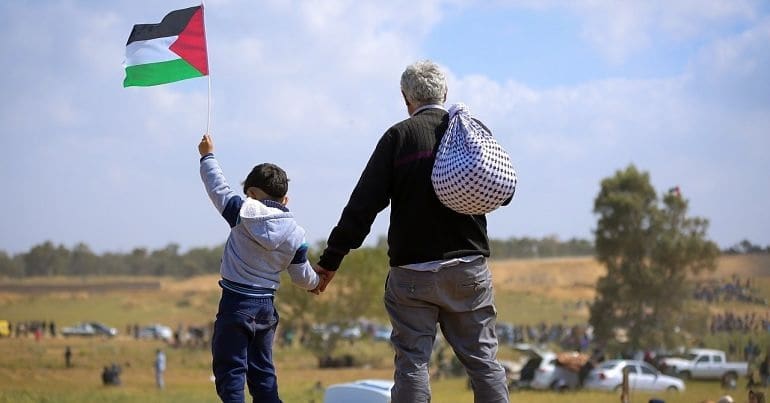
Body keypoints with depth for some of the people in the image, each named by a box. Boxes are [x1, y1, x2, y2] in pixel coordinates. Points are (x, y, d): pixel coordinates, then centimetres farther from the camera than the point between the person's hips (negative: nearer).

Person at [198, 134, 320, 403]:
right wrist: (316, 282, 33)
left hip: (236, 303, -5)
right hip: (266, 305, 5)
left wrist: (207, 156, 21)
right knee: (263, 372, 16)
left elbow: (218, 188, 5)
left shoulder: (243, 212, -8)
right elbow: (302, 276, 9)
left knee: (229, 370, -4)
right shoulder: (295, 234, 2)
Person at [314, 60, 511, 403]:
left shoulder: (398, 136, -3)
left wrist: (331, 258, -1)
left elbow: (363, 205, -6)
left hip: (412, 272, -2)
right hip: (469, 269, 2)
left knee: (412, 361, 1)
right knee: (483, 358, 7)